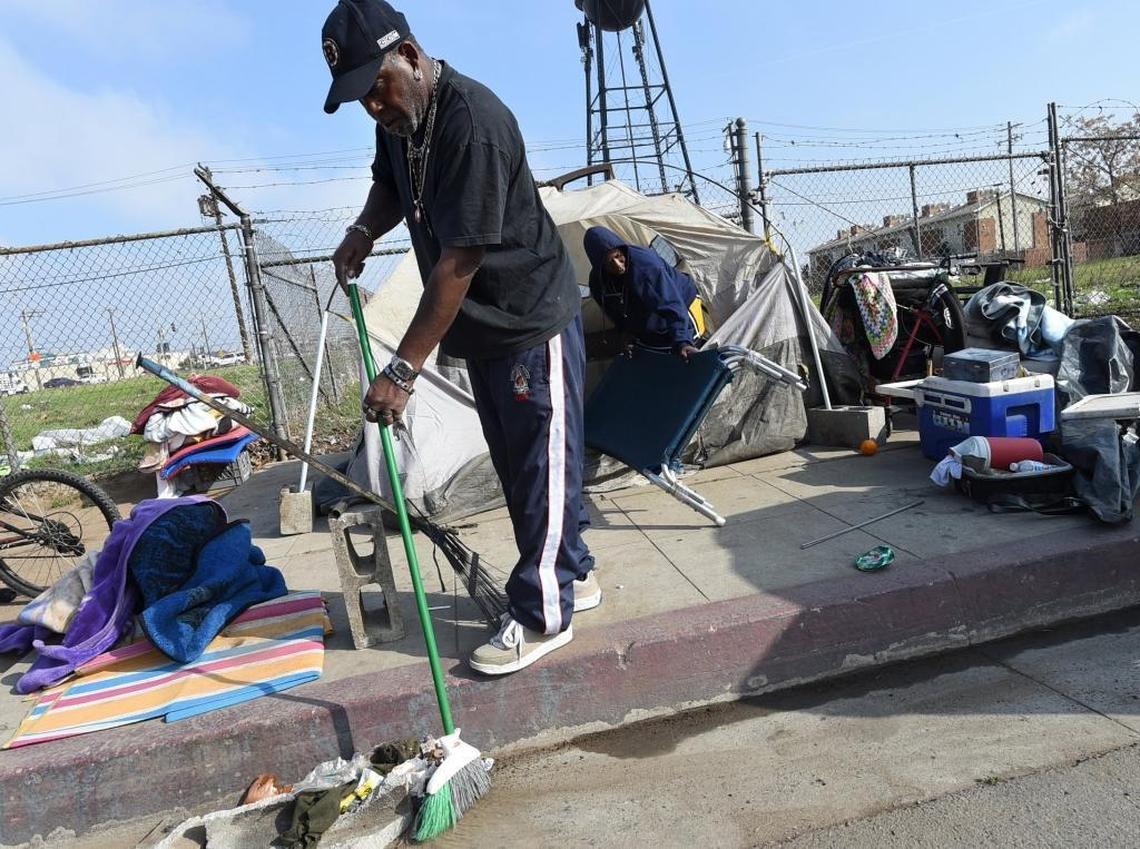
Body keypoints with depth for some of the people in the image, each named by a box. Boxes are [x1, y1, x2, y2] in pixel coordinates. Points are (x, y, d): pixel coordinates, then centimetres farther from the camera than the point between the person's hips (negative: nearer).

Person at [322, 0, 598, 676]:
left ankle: (542, 616, 13)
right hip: (482, 326, 9)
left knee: (541, 466, 0)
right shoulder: (399, 116, 4)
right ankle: (573, 574, 31)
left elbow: (459, 261, -29)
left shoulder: (472, 120, -24)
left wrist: (403, 370, -28)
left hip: (532, 320, -9)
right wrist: (366, 230, 3)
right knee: (517, 464, 14)